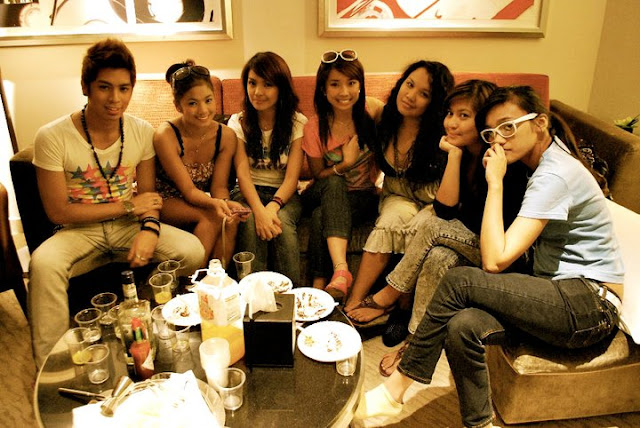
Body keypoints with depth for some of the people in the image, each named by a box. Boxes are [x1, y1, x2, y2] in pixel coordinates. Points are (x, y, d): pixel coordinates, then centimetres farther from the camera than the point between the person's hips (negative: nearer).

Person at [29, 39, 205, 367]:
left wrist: (150, 228, -19)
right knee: (43, 263, -35)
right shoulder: (52, 137, -13)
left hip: (128, 228, 3)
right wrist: (128, 206, -12)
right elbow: (58, 211, -11)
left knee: (192, 250, -22)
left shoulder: (142, 132, -1)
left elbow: (147, 196, 4)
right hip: (79, 232, -2)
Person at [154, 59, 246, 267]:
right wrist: (215, 203, -43)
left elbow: (219, 187, -9)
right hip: (165, 202, -3)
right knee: (213, 217, -31)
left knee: (230, 219, -28)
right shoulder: (166, 135, -23)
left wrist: (226, 203, -32)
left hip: (198, 201, 4)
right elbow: (188, 190, -22)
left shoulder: (226, 136, -11)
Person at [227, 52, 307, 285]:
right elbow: (242, 174, -10)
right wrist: (259, 209, -29)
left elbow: (292, 177, -8)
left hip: (284, 194, 0)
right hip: (248, 192, 1)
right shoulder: (238, 123, 2)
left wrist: (273, 206, -29)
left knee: (282, 222, -34)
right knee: (250, 220, -34)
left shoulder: (297, 123, 0)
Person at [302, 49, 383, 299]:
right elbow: (318, 176, -2)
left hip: (365, 196, 0)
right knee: (334, 184, -37)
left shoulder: (373, 110, -9)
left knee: (321, 216, -32)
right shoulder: (314, 128, -9)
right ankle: (341, 269, -47)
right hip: (329, 193, 1)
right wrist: (344, 165, -21)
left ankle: (320, 282, -27)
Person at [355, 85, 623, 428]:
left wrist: (495, 182, -20)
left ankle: (394, 390, -11)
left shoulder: (555, 174, -18)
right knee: (462, 326, -22)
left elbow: (495, 260, -25)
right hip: (561, 293, 8)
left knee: (459, 281, -23)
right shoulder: (541, 164, 12)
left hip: (591, 306, -8)